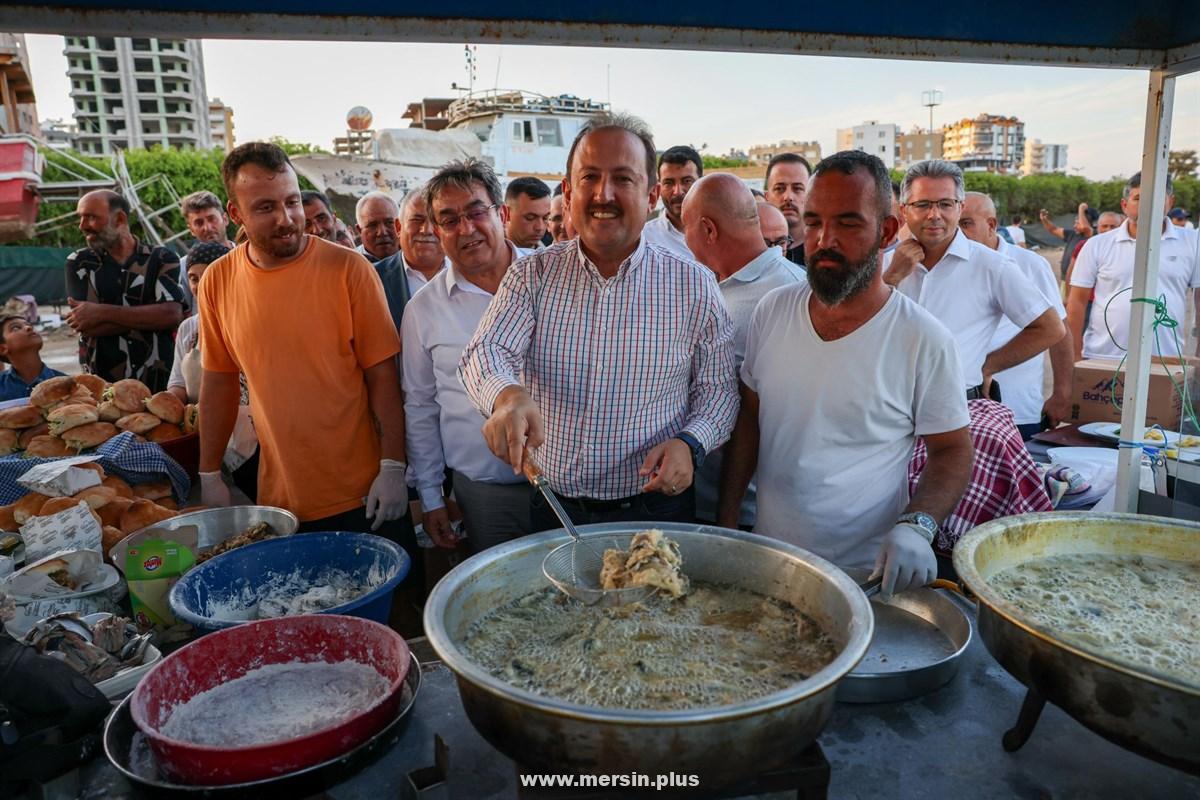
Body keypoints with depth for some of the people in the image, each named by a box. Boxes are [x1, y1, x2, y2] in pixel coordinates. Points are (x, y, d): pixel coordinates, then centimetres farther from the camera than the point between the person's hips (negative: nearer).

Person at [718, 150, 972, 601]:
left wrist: (915, 527, -23)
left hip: (868, 572, -4)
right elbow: (749, 419, 4)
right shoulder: (773, 311, -3)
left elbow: (952, 450, -5)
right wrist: (725, 522, 2)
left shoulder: (924, 340, -15)